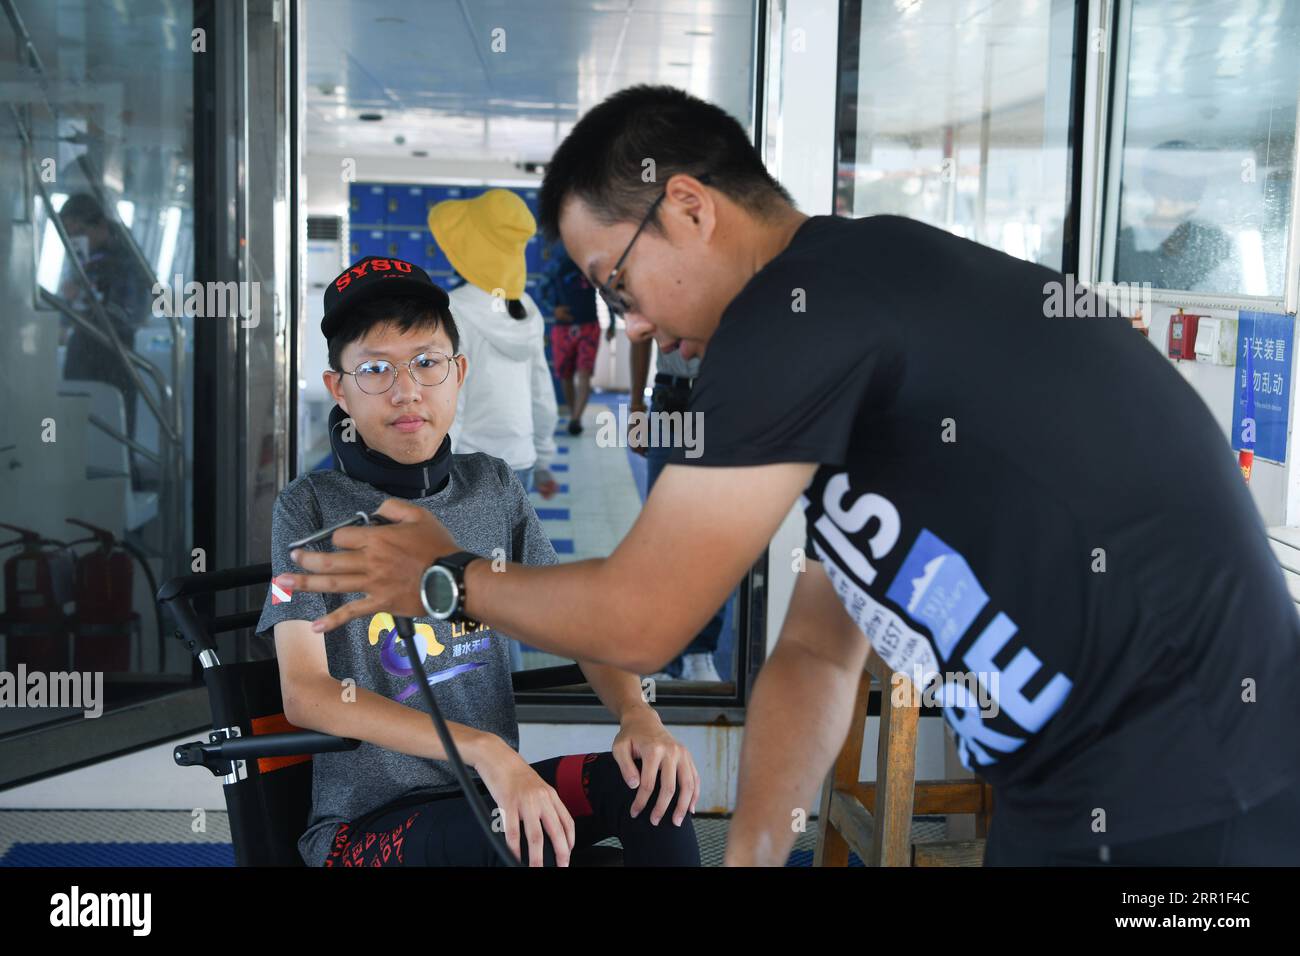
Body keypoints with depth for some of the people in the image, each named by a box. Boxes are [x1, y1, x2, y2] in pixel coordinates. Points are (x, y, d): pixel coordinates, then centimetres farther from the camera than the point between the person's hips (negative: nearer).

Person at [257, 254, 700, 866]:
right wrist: (482, 748, -28)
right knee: (523, 841, -32)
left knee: (650, 781, -20)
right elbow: (304, 693, -16)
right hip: (364, 822, -4)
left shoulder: (493, 488, 6)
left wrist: (637, 714, -14)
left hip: (497, 789, 4)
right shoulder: (312, 508, -6)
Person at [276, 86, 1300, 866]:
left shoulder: (805, 302, -16)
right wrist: (749, 849, 4)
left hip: (1173, 800, -8)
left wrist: (445, 577, 5)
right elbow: (814, 654, 14)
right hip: (1090, 786, 8)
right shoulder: (852, 323, 14)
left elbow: (635, 619, -12)